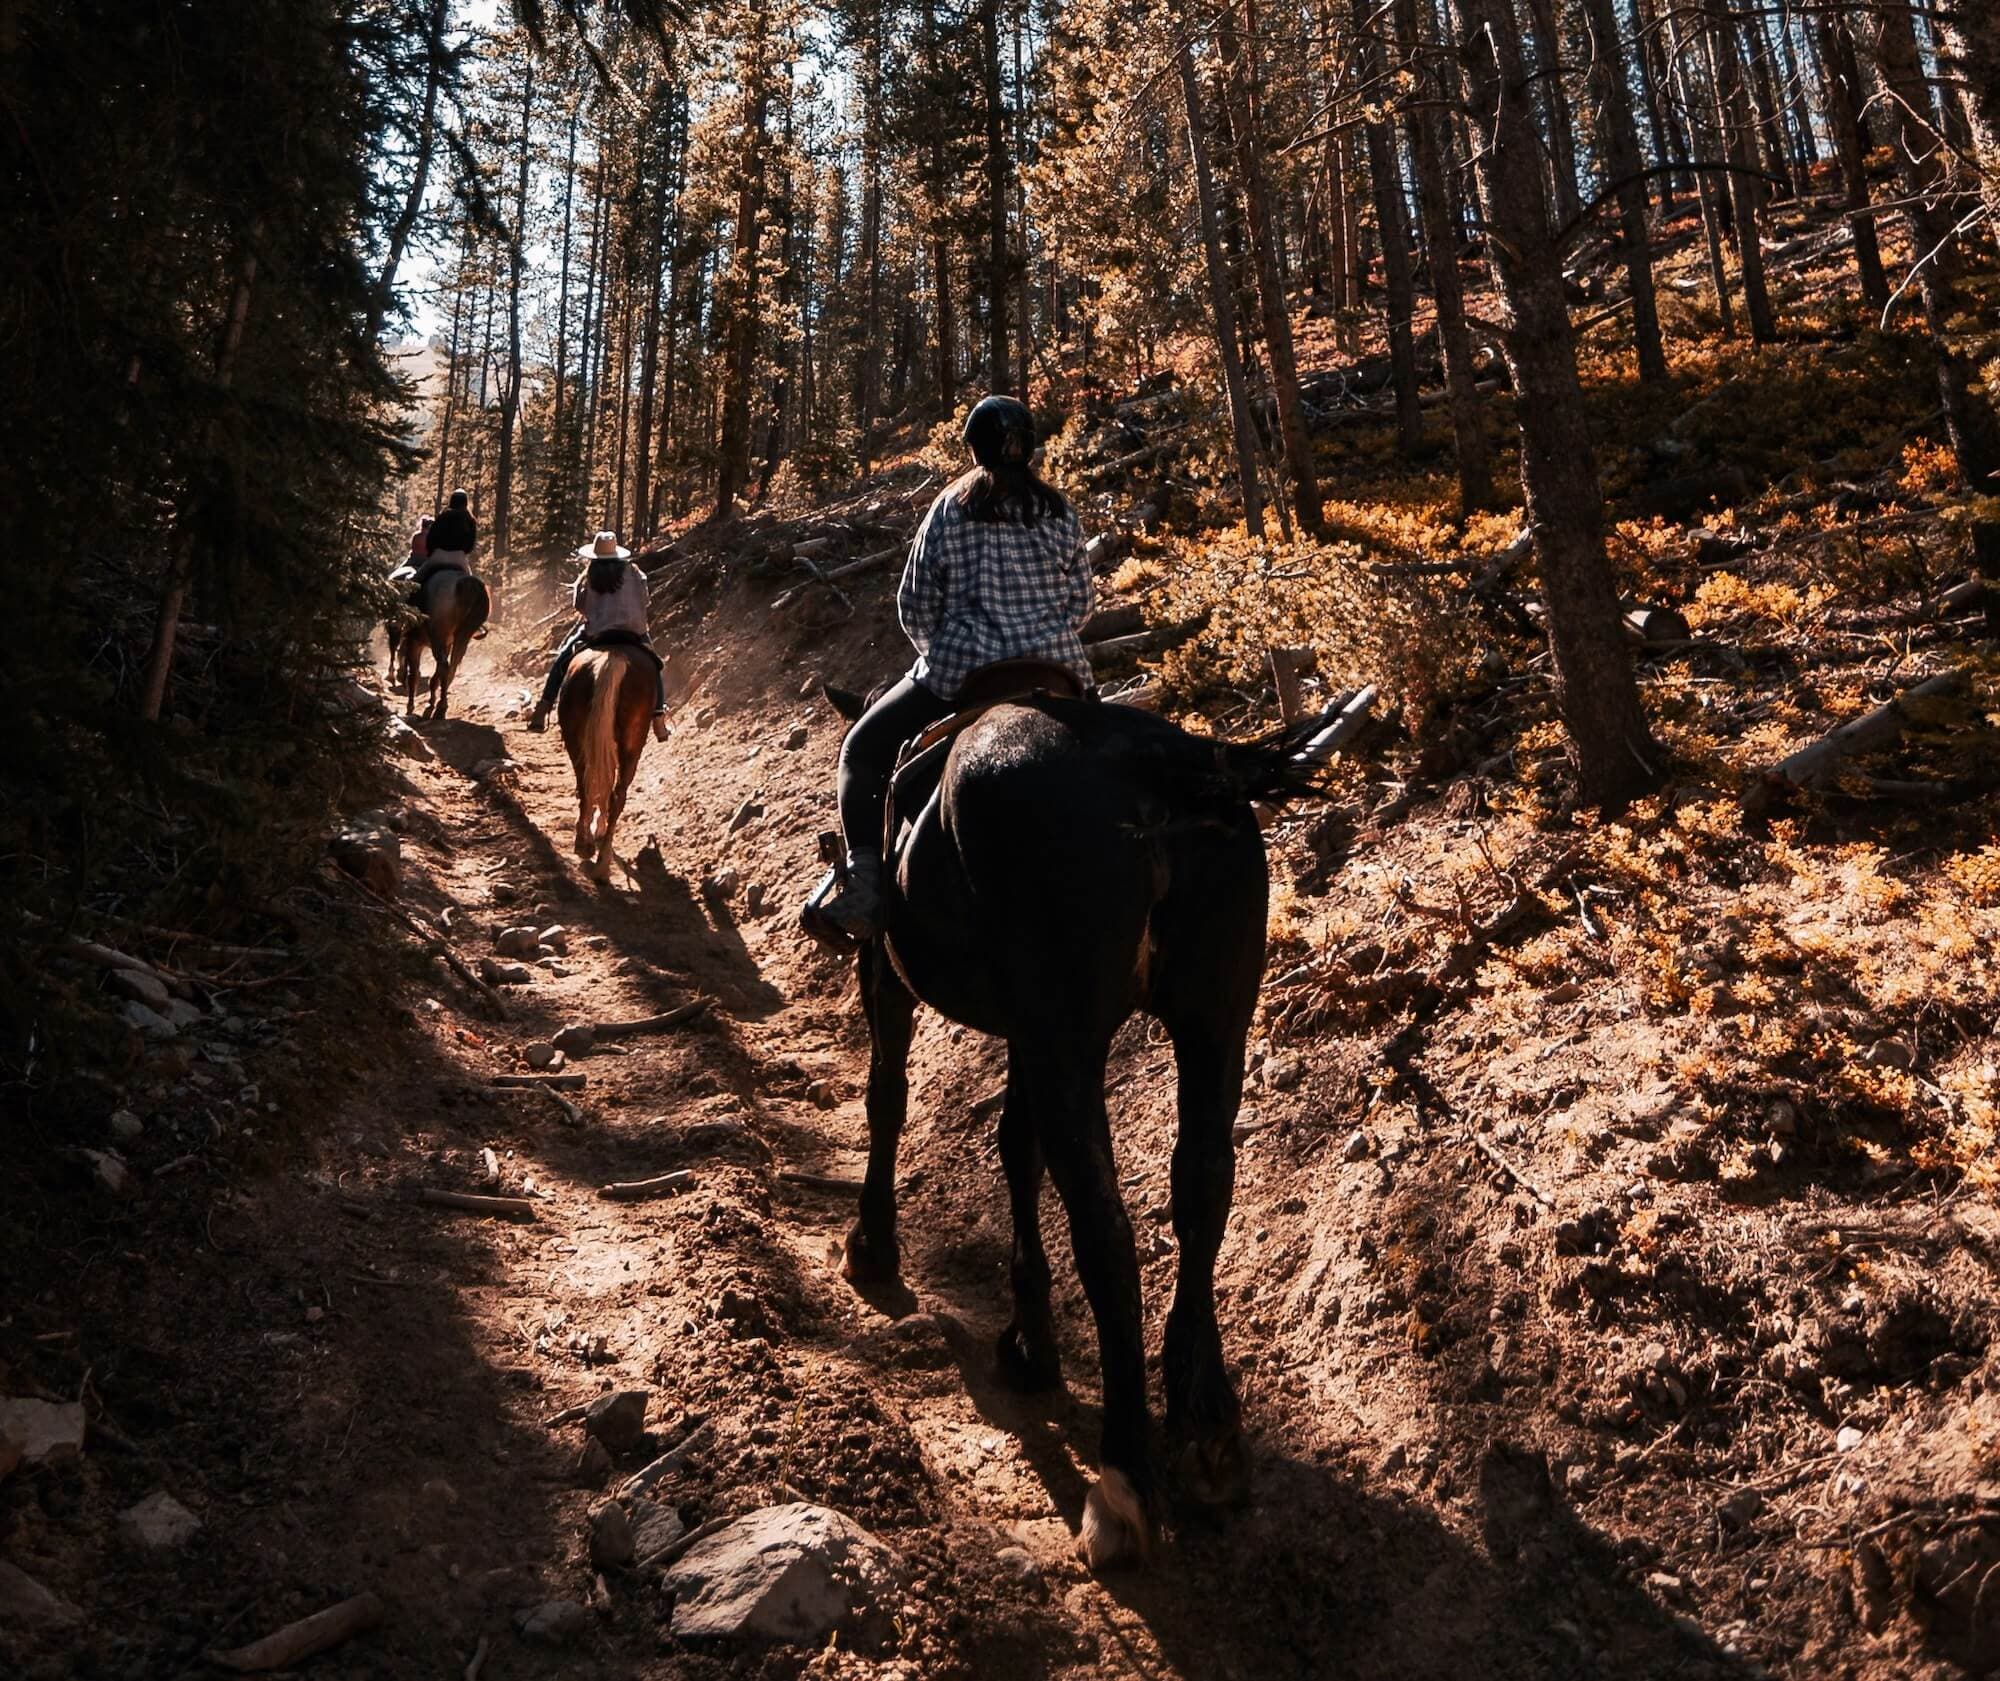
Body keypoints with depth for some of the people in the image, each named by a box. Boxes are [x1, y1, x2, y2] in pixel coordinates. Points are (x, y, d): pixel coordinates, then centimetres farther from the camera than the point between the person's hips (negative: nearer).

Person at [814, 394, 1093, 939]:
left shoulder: (949, 509, 1)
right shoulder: (1060, 513, 7)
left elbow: (915, 608, 2)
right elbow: (1081, 603, 11)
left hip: (961, 672, -3)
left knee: (862, 753, 13)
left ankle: (866, 880, -6)